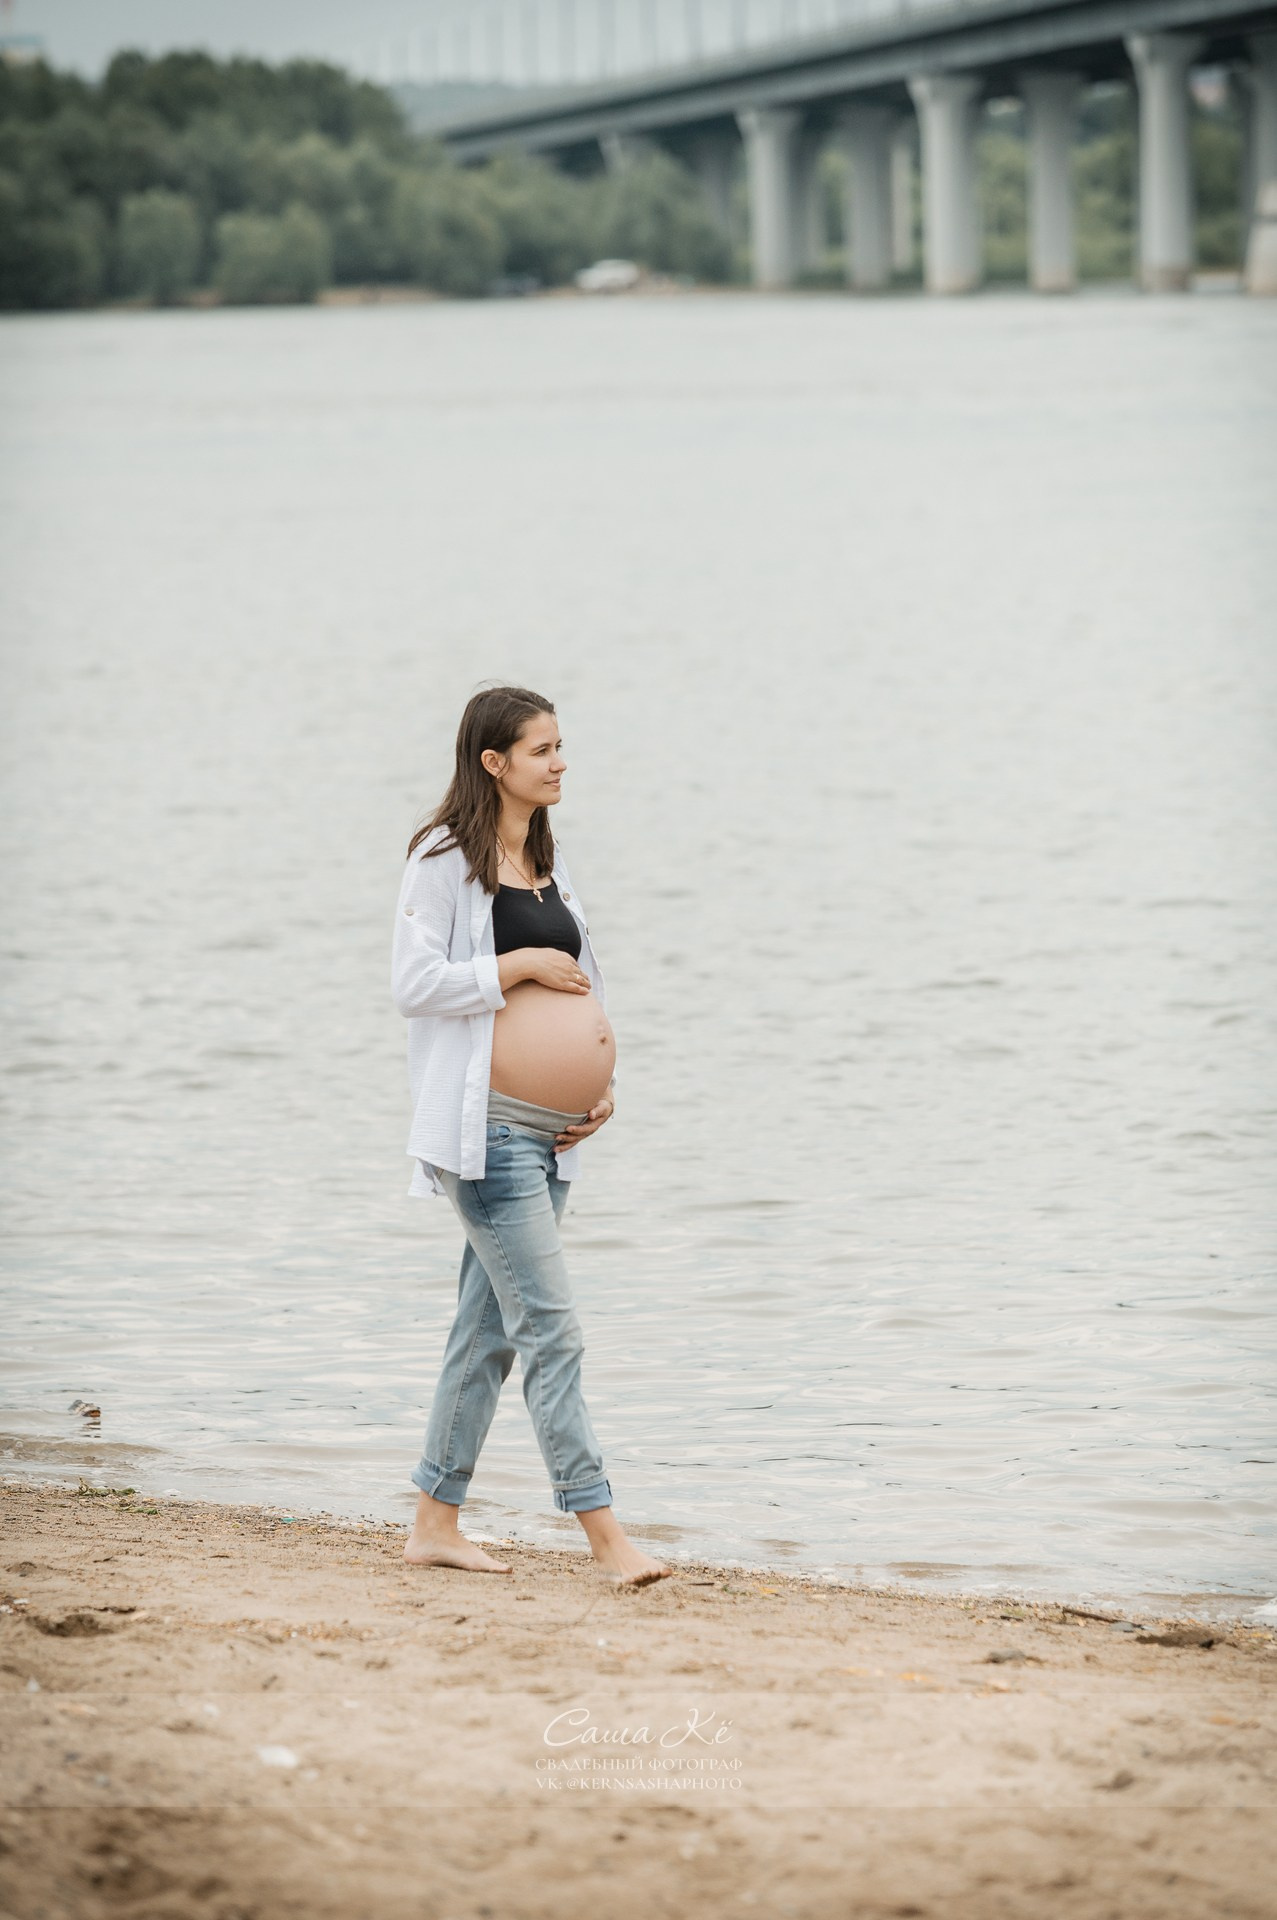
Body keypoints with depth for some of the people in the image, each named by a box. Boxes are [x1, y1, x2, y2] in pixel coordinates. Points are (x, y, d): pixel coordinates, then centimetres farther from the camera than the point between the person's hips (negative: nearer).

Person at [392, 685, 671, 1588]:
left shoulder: (549, 864, 16)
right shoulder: (446, 859, -7)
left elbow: (585, 983, 22)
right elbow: (415, 982, -15)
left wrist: (603, 1081, 8)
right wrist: (521, 964, -14)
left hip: (549, 1133, 8)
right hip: (487, 1128, -8)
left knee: (491, 1328, 11)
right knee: (552, 1326, -11)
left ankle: (437, 1522, 19)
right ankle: (604, 1533, -12)